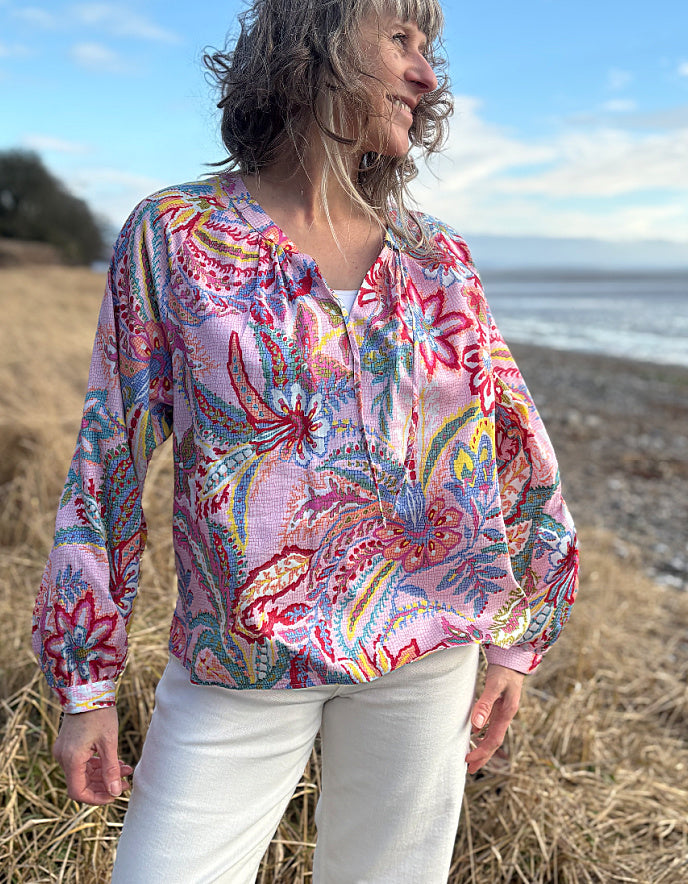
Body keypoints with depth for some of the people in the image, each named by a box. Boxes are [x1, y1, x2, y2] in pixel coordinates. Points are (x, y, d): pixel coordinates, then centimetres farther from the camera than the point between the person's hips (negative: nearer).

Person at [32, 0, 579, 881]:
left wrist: (515, 645, 11)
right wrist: (86, 686, 0)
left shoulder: (439, 262, 3)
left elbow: (509, 453, 10)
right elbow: (109, 461, -2)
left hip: (426, 650, 3)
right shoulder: (172, 236, -3)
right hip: (238, 668, -2)